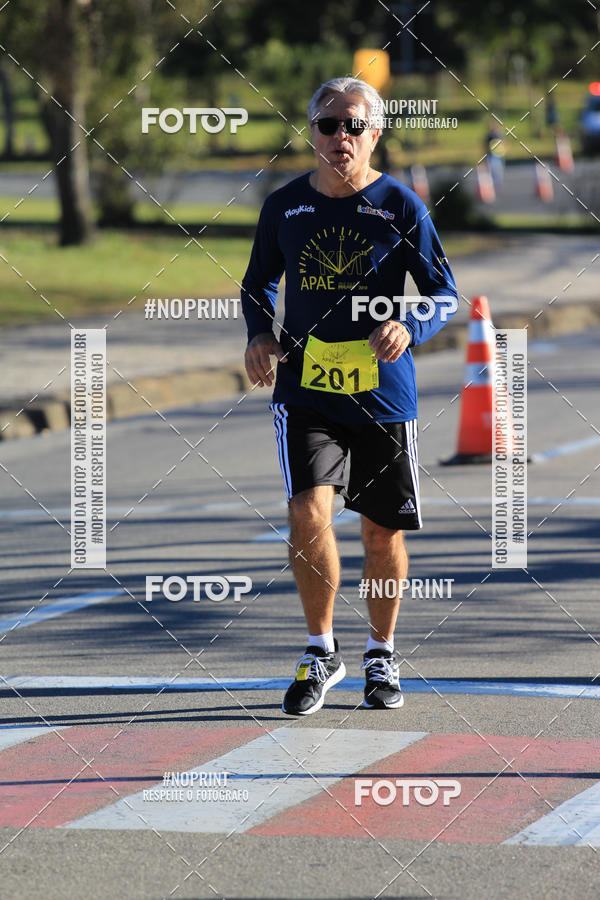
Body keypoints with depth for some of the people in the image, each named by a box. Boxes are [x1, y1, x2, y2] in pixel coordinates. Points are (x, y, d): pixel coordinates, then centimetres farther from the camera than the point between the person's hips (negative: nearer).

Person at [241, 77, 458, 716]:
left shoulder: (400, 207, -3)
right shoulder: (284, 206, 3)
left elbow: (444, 292, 1)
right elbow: (259, 282, 18)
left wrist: (410, 328, -20)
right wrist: (259, 334, -1)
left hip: (383, 394, 0)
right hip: (304, 392, 0)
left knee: (381, 532, 8)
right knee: (308, 512, -17)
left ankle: (381, 655, 29)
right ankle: (321, 652, 0)